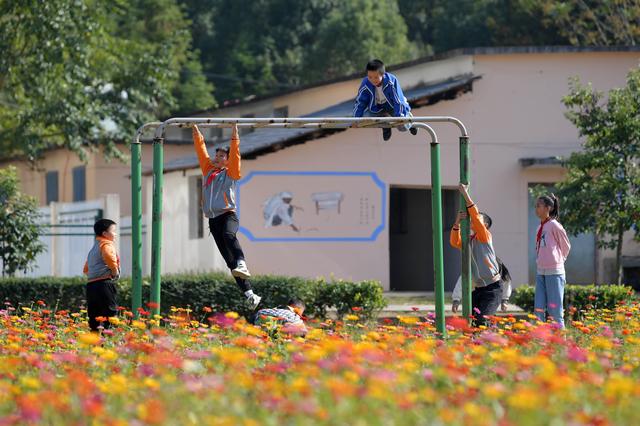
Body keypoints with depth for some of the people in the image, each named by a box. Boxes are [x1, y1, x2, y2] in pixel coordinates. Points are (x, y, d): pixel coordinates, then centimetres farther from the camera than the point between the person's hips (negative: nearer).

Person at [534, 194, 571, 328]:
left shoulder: (554, 225, -9)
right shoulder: (540, 227, 12)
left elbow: (566, 246, 0)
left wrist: (559, 261, 8)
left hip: (554, 272, -7)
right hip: (540, 272, 7)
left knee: (555, 310, -5)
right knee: (539, 309, 4)